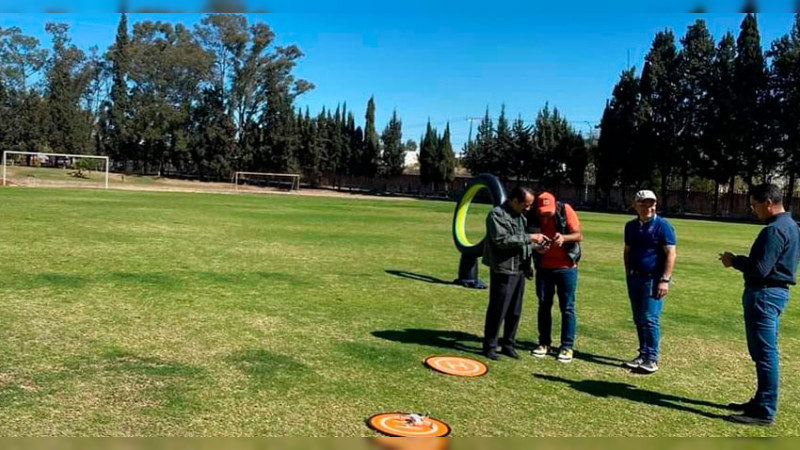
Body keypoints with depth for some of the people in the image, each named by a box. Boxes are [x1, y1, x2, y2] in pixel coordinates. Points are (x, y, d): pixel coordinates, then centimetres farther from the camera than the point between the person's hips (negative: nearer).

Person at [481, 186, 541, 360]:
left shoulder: (520, 215, 15)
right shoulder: (497, 214, -11)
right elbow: (502, 240, -22)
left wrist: (535, 247, 7)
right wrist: (529, 238, -19)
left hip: (519, 270, 8)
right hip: (503, 270, -8)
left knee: (515, 311, 12)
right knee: (497, 310, -1)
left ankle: (508, 344, 24)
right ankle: (489, 346, 11)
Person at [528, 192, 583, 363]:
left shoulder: (565, 210, -14)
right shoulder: (532, 216, -10)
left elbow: (579, 235, -12)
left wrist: (564, 237, -31)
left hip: (566, 267, -2)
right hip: (544, 267, 3)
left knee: (567, 307, 2)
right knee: (544, 305, 10)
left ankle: (567, 347, 9)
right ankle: (544, 343, 22)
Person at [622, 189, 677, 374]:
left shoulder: (663, 226, -8)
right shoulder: (631, 226, 10)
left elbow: (670, 254, -12)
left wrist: (665, 280, -17)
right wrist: (628, 274, 14)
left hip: (653, 279, -6)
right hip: (635, 278, 6)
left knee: (650, 319, -10)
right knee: (638, 320, 11)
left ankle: (651, 359, -4)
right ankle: (643, 354, 20)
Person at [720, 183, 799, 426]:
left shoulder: (774, 230, -19)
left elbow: (760, 269, -23)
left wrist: (734, 261, -8)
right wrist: (740, 261, 7)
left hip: (764, 295, -11)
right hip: (775, 291, 11)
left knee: (764, 353, -6)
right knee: (764, 352, 18)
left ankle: (764, 411, -1)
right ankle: (762, 401, 29)